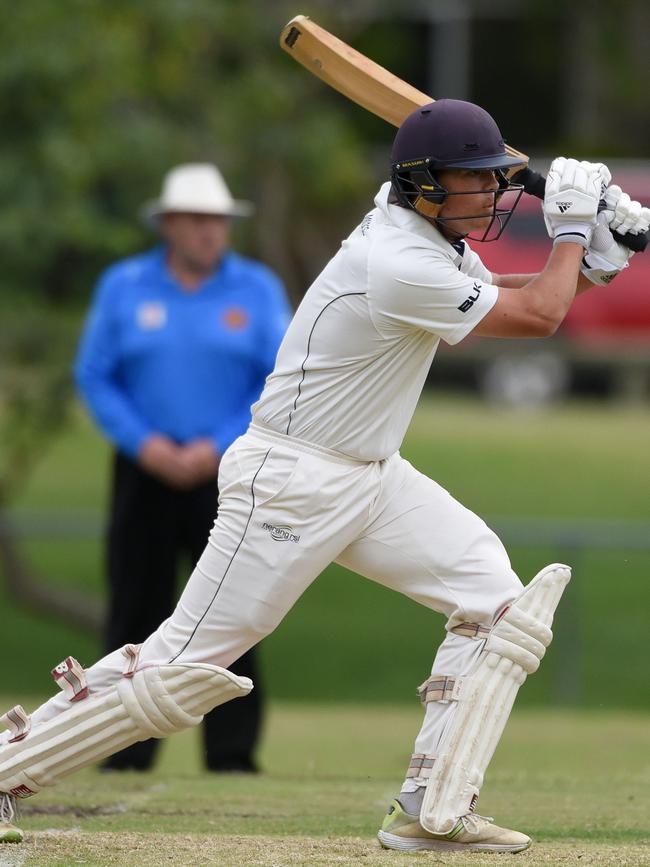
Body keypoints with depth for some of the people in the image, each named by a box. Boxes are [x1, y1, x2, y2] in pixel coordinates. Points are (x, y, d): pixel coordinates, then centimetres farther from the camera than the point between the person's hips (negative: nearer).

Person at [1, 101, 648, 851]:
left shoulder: (435, 238, 4)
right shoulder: (398, 267, -25)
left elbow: (520, 301, 19)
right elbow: (534, 318, -16)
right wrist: (572, 226, -3)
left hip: (373, 479, 10)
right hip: (290, 486, -10)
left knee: (495, 600, -2)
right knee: (183, 665, -8)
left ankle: (431, 811, -2)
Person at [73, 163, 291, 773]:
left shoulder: (258, 289, 3)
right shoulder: (123, 286, 4)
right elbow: (94, 377, 4)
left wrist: (218, 448, -10)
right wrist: (144, 444, -9)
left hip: (227, 472, -1)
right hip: (145, 471, 1)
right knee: (135, 612, 0)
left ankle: (232, 755, -2)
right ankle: (126, 756, 6)